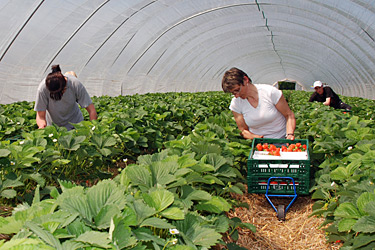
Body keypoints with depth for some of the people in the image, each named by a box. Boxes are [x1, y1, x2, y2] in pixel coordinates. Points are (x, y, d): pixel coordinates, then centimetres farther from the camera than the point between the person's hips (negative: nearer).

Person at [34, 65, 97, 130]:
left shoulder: (75, 84, -27)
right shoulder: (42, 88, -27)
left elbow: (92, 111, -22)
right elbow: (40, 116, -20)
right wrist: (42, 125, -41)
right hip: (53, 126, 2)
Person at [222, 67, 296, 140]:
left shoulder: (270, 92, -9)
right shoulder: (235, 104, -2)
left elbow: (289, 115, 0)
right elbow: (243, 130, 4)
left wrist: (290, 135, -17)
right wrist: (257, 138, -16)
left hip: (281, 140, -3)